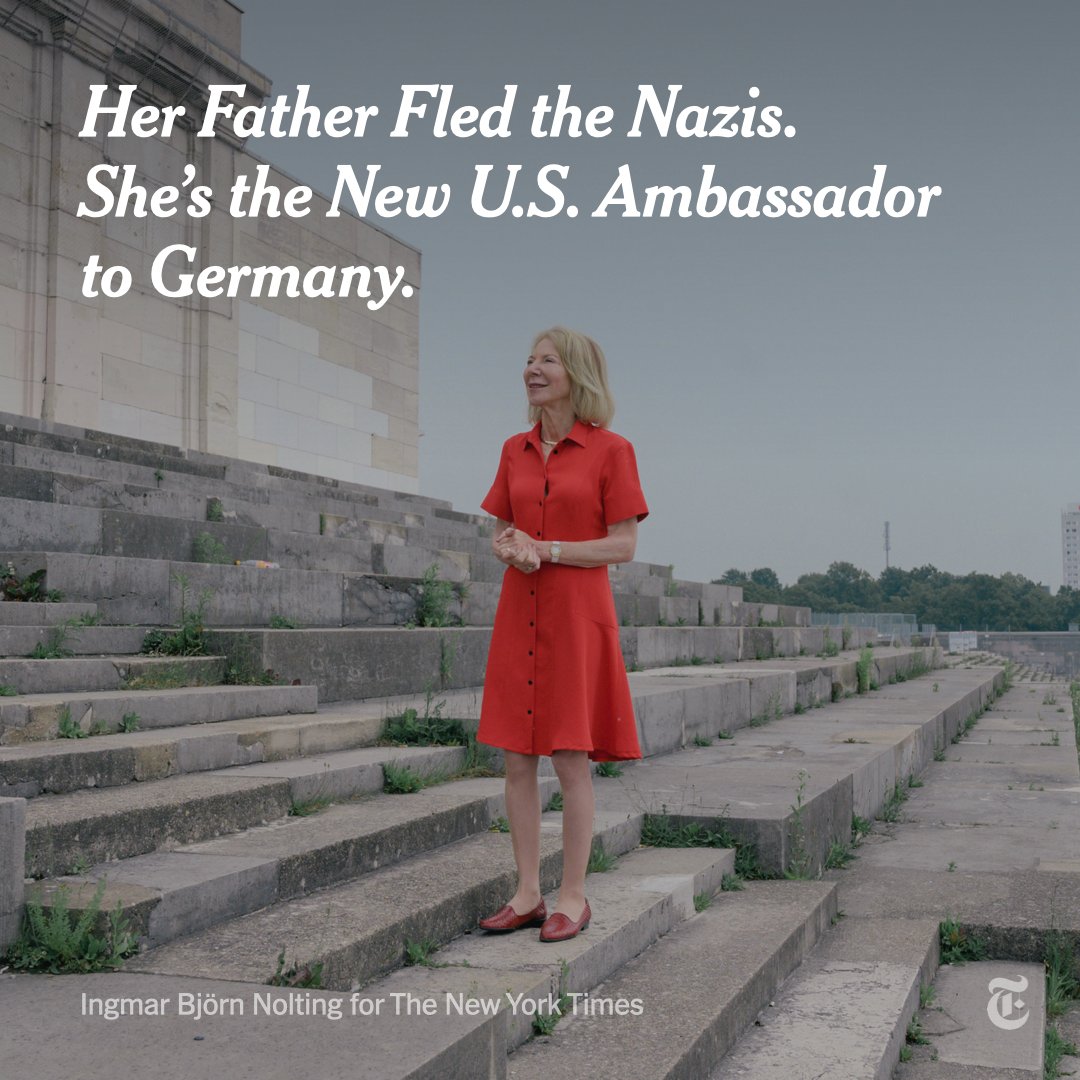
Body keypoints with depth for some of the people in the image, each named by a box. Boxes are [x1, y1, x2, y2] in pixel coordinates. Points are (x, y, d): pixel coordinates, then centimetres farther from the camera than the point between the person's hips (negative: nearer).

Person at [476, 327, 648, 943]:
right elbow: (500, 535, 15)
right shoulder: (515, 451, 11)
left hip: (577, 614, -5)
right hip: (519, 613, 5)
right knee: (517, 758, 6)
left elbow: (624, 546, -8)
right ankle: (528, 894, 16)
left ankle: (574, 898, 10)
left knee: (571, 759, -2)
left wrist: (547, 550, -14)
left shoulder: (611, 449, -4)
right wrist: (511, 550, -8)